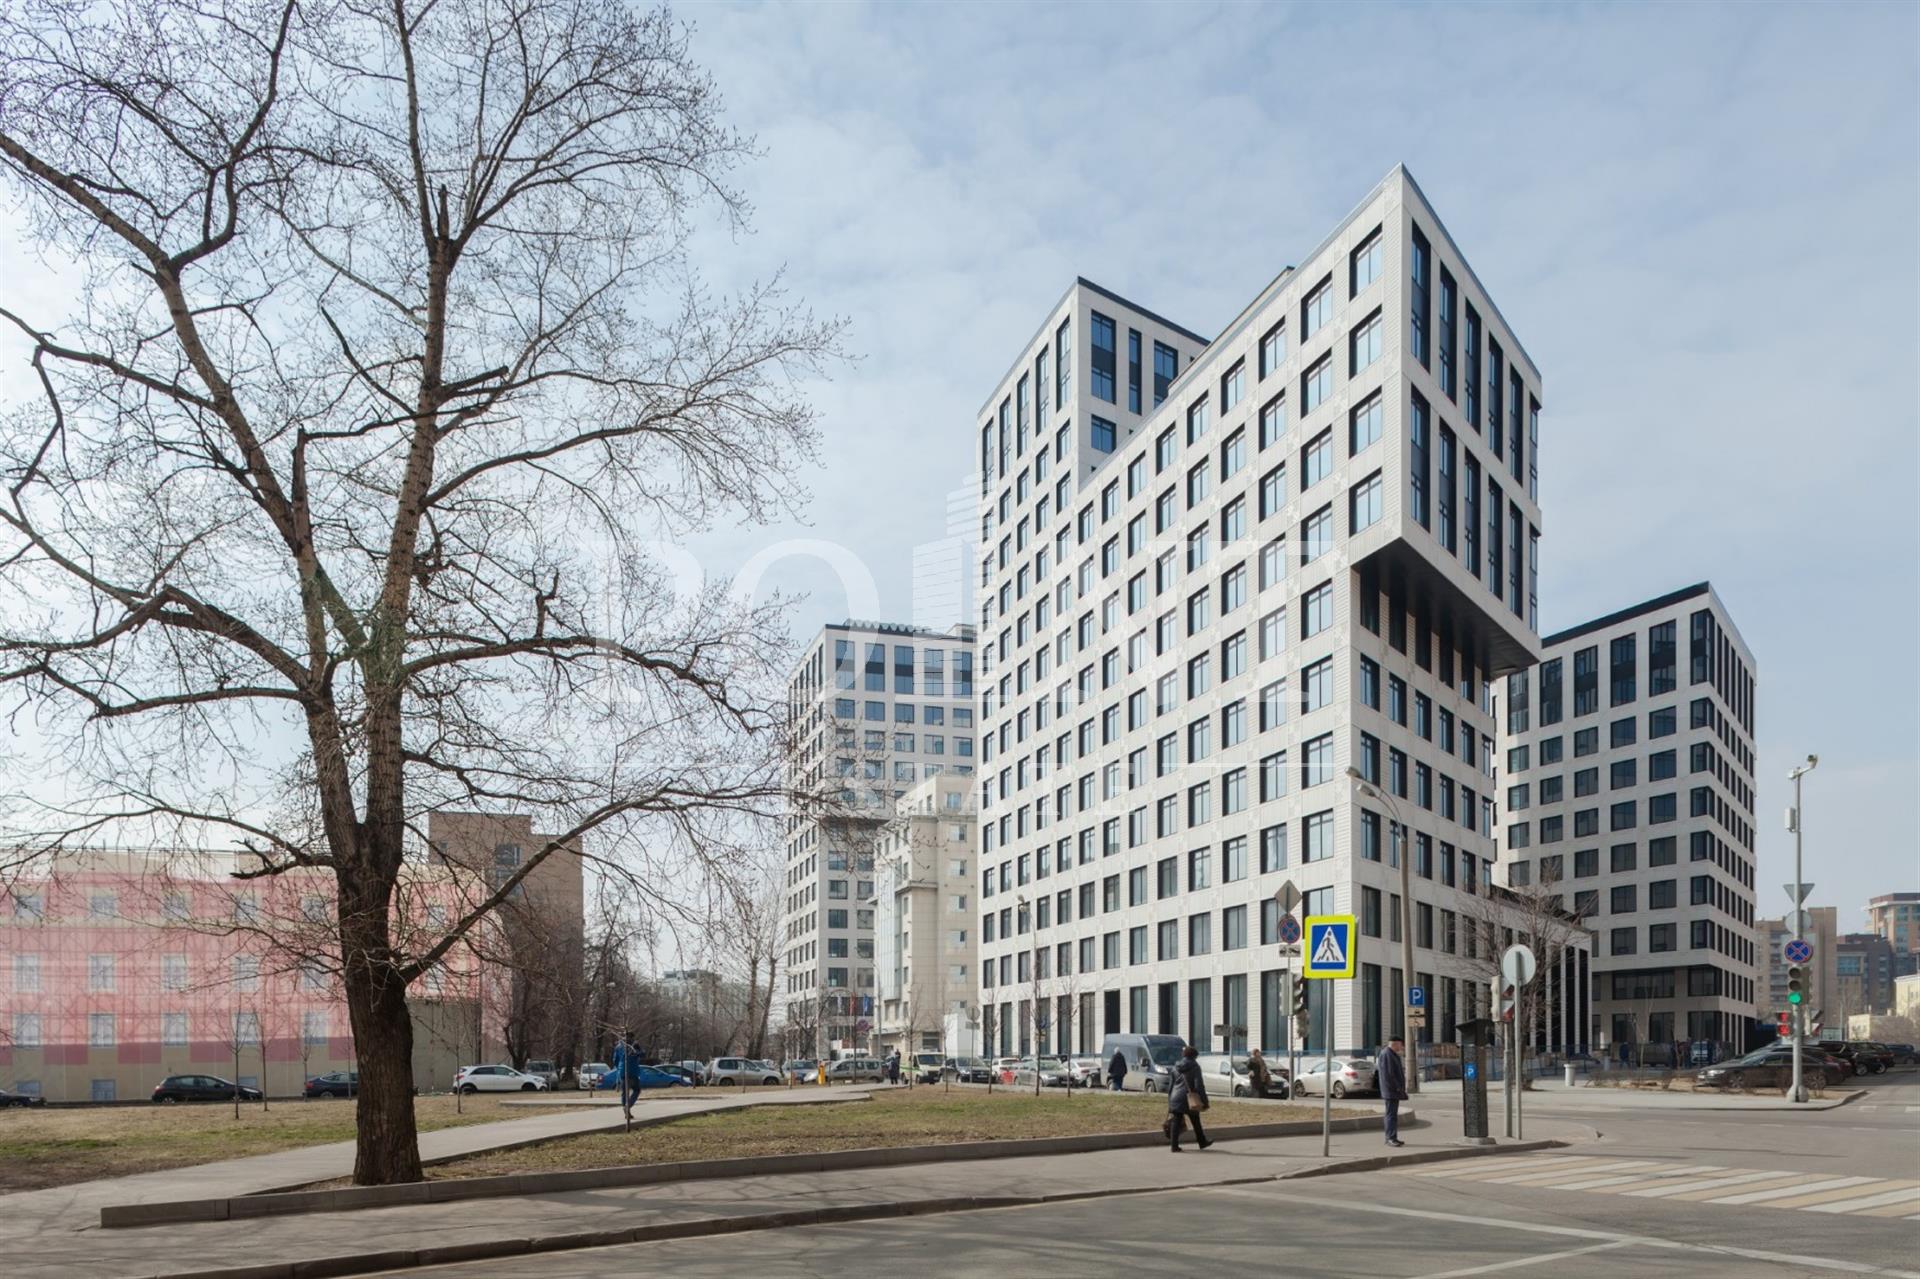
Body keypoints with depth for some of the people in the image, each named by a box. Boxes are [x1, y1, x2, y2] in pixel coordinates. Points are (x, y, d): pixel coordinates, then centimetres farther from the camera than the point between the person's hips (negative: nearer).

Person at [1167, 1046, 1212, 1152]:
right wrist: (1203, 1100, -8)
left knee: (1175, 1122, 2)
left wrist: (1170, 1101, 21)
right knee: (1195, 1122, 13)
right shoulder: (1194, 1067, -4)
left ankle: (1175, 1146, -5)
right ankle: (1202, 1142, 28)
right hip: (1189, 1099, -4)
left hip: (1175, 1098, 4)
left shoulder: (1176, 1068, 12)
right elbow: (1199, 1085, -9)